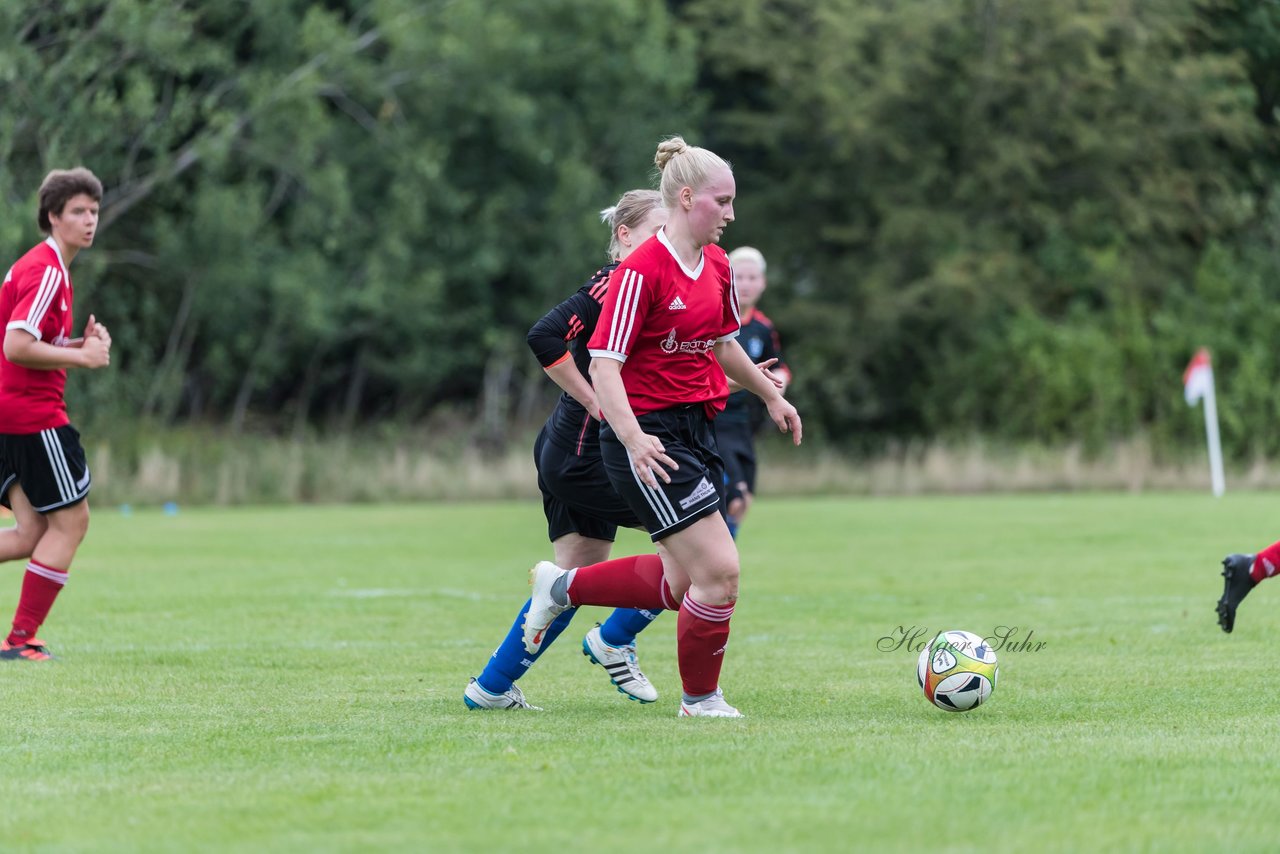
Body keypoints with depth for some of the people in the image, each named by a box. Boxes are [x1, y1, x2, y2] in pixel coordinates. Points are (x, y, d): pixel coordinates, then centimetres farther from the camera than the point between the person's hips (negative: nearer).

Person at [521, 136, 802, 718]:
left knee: (682, 583, 12)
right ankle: (701, 699, 9)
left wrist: (771, 395, 34)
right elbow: (603, 365, -21)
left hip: (696, 430, 9)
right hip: (650, 439, -9)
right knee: (719, 570, -10)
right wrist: (633, 438, -33)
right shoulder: (642, 271, -17)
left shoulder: (717, 266, 9)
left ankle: (564, 587, 32)